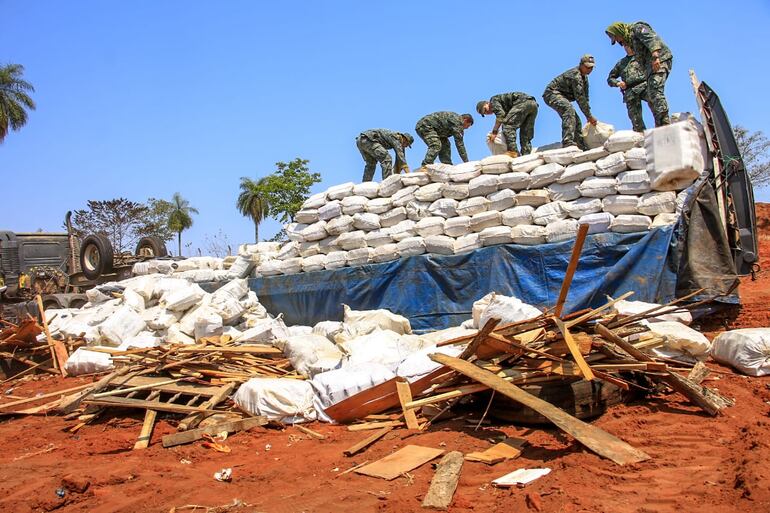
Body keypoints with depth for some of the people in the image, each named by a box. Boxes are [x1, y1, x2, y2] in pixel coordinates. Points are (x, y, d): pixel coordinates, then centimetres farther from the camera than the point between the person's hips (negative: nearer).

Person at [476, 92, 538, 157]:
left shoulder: (494, 99, 7)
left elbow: (501, 114, -9)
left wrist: (494, 131, -8)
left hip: (523, 102, -9)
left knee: (508, 125, -12)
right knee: (526, 135, 9)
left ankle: (512, 151, -24)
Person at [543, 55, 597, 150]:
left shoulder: (584, 77, 10)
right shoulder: (575, 75, -23)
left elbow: (585, 97, 10)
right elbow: (580, 98, -26)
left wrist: (589, 115, 1)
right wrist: (589, 116, -23)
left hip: (561, 96, 11)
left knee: (576, 120, 8)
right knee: (569, 109, -34)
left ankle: (582, 147, 14)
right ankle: (568, 143, -45)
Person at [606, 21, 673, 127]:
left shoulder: (637, 28, 2)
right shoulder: (631, 40, 28)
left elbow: (652, 38, -17)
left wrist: (655, 56, -30)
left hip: (659, 60, -10)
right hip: (650, 65, 10)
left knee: (656, 91, -21)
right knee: (651, 97, 6)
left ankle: (665, 123, -28)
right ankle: (659, 126, 4)